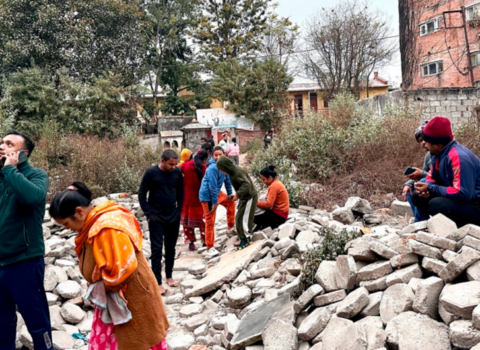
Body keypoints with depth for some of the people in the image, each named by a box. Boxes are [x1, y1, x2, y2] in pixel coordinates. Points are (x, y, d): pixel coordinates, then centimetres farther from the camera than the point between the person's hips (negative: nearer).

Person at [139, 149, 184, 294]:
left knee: (171, 248, 12)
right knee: (157, 249, -2)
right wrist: (149, 214, -9)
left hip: (173, 216, 4)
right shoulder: (151, 173, -12)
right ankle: (157, 282, 3)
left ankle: (169, 276, 26)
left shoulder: (177, 172, -3)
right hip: (156, 217, -3)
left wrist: (179, 211, 5)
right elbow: (142, 194, -6)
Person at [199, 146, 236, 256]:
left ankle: (231, 227, 40)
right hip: (207, 196, -9)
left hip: (217, 193, 9)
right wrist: (215, 202, -22)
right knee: (210, 221, -4)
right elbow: (212, 186, -26)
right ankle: (210, 247, 5)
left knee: (231, 202, 26)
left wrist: (229, 194, 17)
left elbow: (227, 180, 12)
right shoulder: (213, 168, -26)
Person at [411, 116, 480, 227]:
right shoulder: (439, 153, 1)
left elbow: (463, 194, -32)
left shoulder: (458, 157, -28)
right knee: (417, 197, 3)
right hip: (454, 198, 9)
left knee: (436, 204, -32)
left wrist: (430, 189, -23)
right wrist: (426, 189, -12)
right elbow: (432, 176, 13)